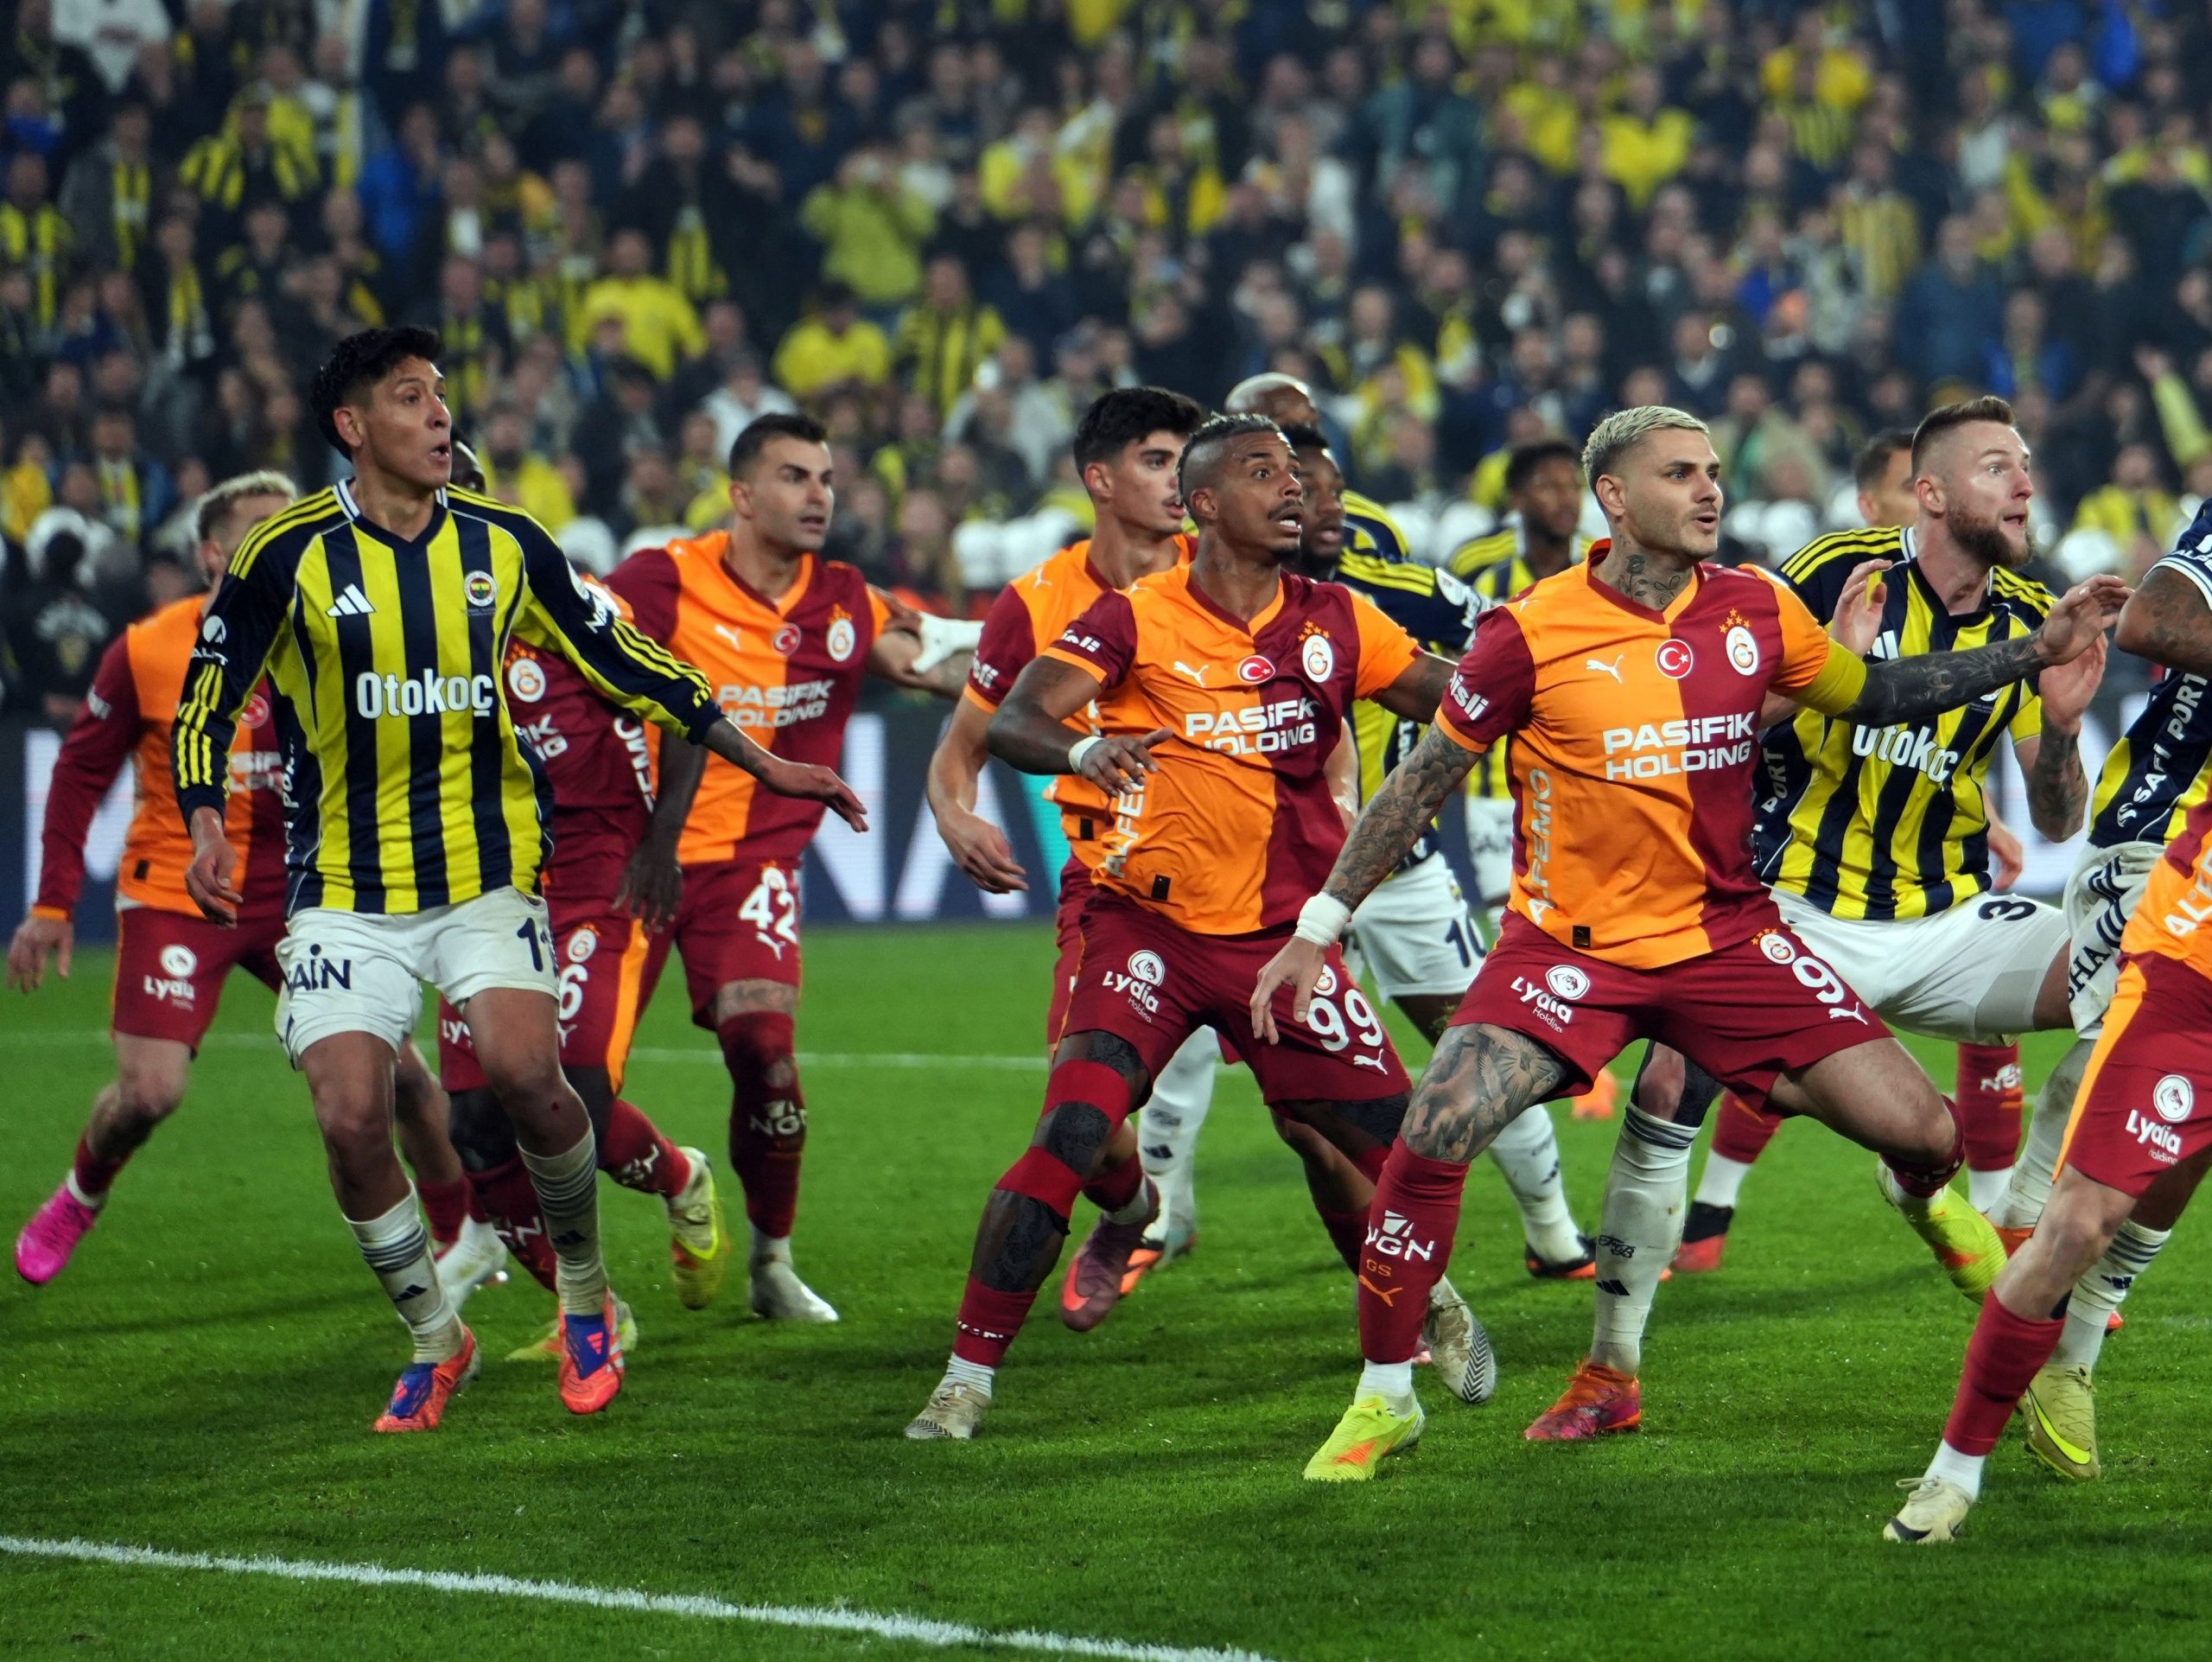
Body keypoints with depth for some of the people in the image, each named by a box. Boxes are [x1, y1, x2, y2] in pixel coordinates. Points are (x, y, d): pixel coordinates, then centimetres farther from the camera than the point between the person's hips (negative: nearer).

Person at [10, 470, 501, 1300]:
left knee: (392, 1062, -2)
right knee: (149, 1092, -13)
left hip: (295, 885, 2)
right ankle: (77, 1202, 20)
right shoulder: (147, 653, -11)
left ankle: (466, 1236, 18)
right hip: (175, 890, -2)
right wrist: (52, 905, -6)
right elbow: (80, 773, -2)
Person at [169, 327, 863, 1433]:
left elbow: (625, 664, 12)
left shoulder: (504, 545, 2)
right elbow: (206, 704, -2)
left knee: (525, 1072, -21)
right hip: (344, 890, -1)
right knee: (350, 1118, -12)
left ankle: (584, 1300, 3)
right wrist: (208, 827, -19)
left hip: (486, 873, 1)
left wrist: (764, 765, 12)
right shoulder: (290, 557, -7)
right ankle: (435, 1341, 12)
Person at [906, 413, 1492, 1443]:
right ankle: (968, 1377, -10)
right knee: (1070, 1134, -20)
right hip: (1149, 926, -3)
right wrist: (1080, 751, -38)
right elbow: (1010, 723, -17)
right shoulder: (1136, 620, -8)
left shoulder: (1336, 622, 4)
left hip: (1282, 934, 3)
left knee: (1378, 1143, 2)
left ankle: (1425, 1308, 36)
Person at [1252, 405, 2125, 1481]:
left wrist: (2037, 652, 7)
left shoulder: (1755, 612, -2)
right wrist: (1320, 925, -1)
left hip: (1724, 936, 3)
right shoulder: (1532, 634, -11)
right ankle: (1383, 1399, -2)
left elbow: (1872, 694, 15)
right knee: (1432, 1140, -23)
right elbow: (1423, 782, -1)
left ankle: (1925, 1198, 36)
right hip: (1570, 944, -2)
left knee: (1921, 1132, -6)